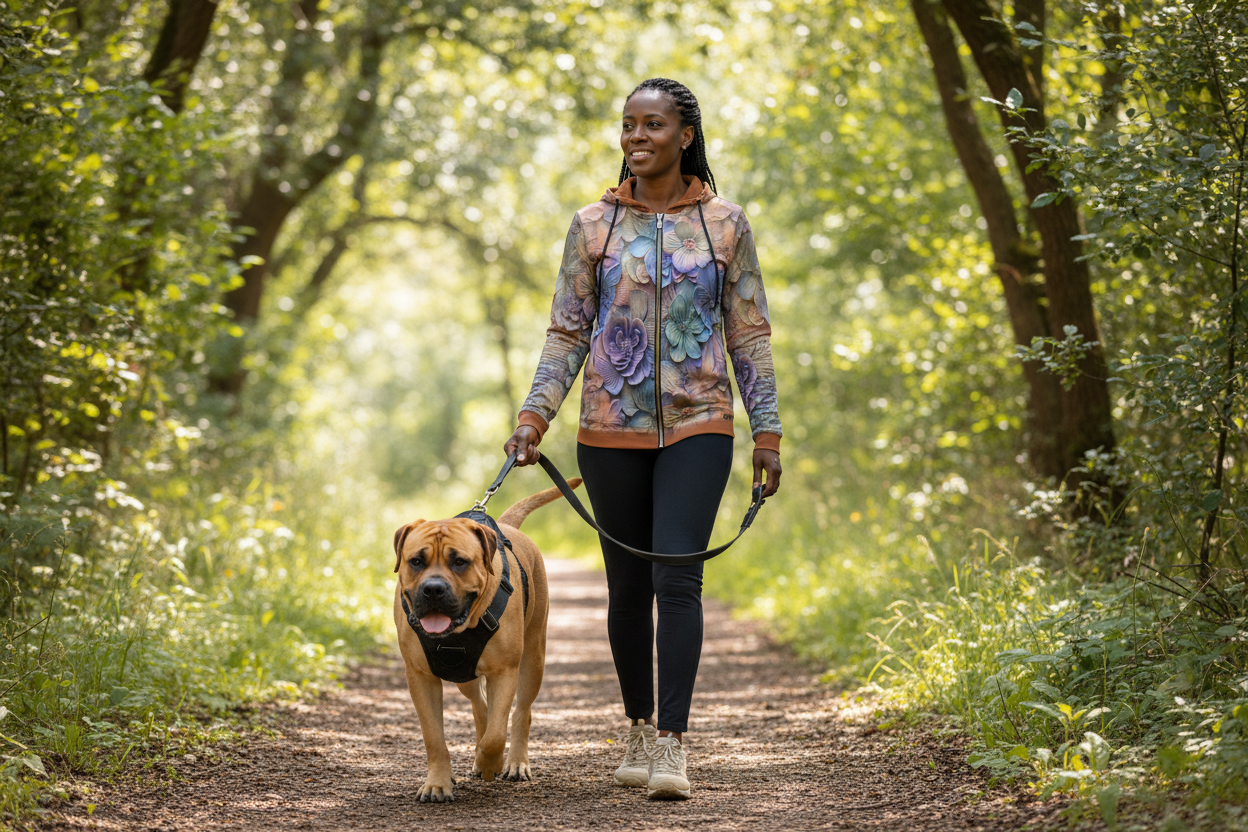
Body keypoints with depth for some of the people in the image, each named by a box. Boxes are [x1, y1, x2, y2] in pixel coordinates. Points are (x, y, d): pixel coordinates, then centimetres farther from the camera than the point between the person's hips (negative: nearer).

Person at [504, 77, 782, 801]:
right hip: (612, 428, 2)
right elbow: (567, 333, 7)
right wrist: (535, 418, -4)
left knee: (678, 577, -14)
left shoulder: (724, 223, 3)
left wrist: (768, 431, 2)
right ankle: (640, 729, 22)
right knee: (629, 585, 7)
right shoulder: (594, 226, 5)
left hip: (697, 425, -2)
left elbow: (749, 334, 6)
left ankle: (673, 743, -14)